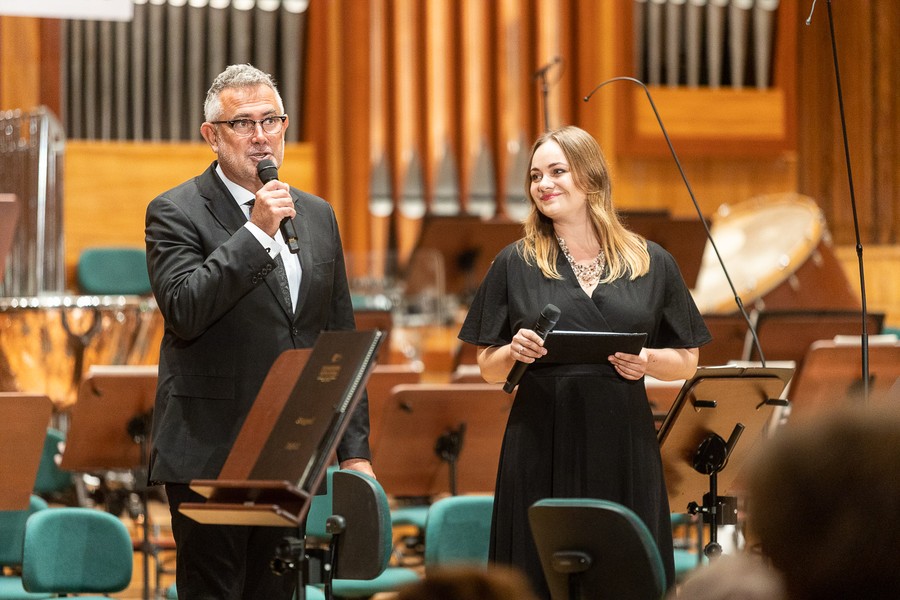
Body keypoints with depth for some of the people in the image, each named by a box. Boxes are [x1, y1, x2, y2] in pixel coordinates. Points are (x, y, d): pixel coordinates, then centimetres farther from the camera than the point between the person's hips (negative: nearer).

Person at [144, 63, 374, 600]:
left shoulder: (317, 216, 14)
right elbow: (184, 309, -19)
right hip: (211, 455, -5)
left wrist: (354, 448, 11)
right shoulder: (176, 213, -3)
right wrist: (257, 231, -19)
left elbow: (341, 339, 17)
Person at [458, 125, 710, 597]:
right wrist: (514, 352, -12)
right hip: (541, 450, 0)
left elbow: (687, 361, 11)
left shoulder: (652, 265, 8)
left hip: (623, 451, 0)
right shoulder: (515, 264, 7)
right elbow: (488, 369, 9)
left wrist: (648, 361, -9)